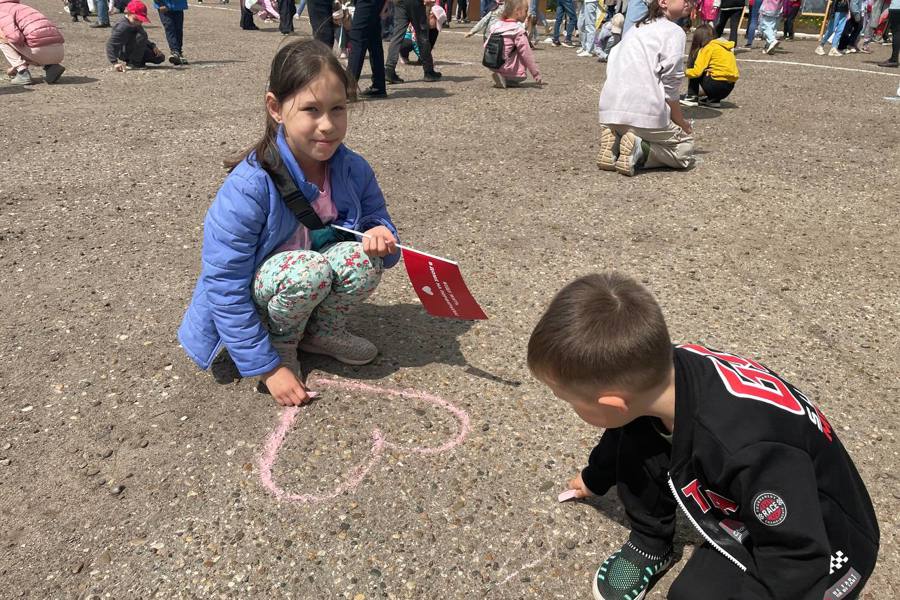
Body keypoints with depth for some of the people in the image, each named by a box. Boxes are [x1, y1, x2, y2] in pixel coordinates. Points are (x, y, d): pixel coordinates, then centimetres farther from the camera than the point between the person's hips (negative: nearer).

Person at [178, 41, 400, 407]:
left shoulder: (354, 170, -14)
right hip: (255, 298, -4)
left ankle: (323, 332, 5)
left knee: (363, 258, -24)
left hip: (315, 291, 5)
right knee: (307, 269, -34)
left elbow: (377, 219, 3)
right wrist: (268, 368, -23)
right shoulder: (247, 189, -29)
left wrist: (381, 235, -26)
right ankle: (282, 343, -2)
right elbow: (225, 289, -25)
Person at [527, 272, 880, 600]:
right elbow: (623, 431, 6)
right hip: (752, 509, 6)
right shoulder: (662, 369, -18)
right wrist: (595, 479, 26)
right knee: (634, 441, -11)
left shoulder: (746, 448, -43)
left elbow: (796, 567, -30)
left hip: (817, 546, -5)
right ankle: (649, 546, 12)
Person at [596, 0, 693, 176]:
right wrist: (681, 123, 7)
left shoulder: (635, 29, 24)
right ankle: (640, 150, -12)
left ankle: (615, 144, 3)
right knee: (685, 149, 14)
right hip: (644, 112, -6)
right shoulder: (674, 32, 2)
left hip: (609, 110, 6)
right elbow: (670, 86, -5)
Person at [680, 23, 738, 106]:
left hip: (718, 85, -8)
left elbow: (697, 71, -14)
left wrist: (686, 71, 7)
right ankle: (714, 100, 15)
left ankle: (692, 97, 4)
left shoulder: (708, 47, -7)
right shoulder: (722, 46, 16)